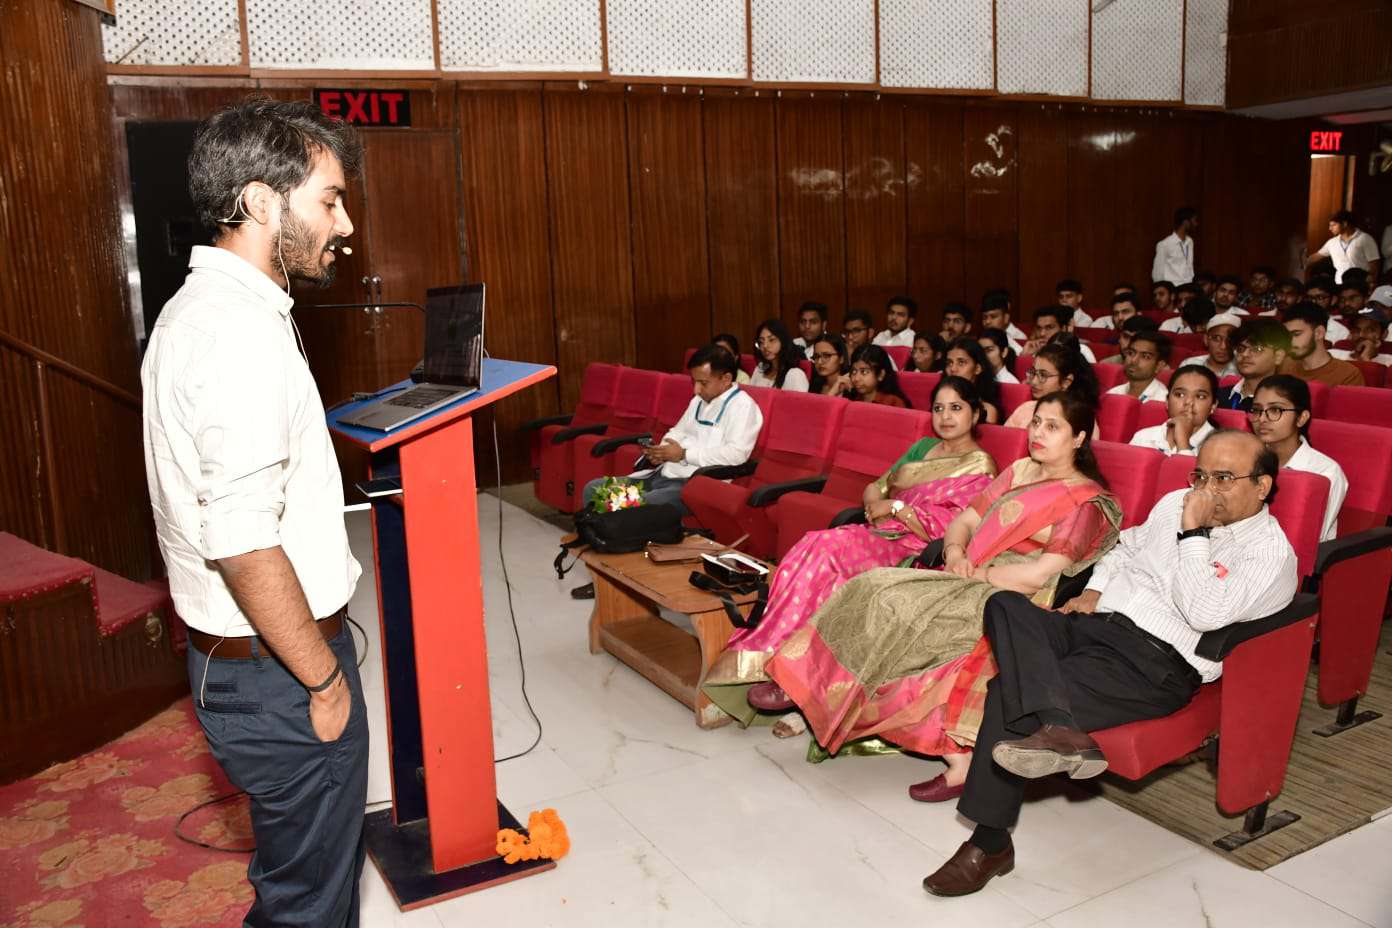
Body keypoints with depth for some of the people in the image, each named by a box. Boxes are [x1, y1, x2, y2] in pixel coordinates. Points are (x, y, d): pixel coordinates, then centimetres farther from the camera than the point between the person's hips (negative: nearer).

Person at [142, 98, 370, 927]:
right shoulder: (242, 333, -25)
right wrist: (322, 678, -17)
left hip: (237, 659, 10)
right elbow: (240, 545, -29)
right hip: (279, 673, -10)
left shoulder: (198, 307, 9)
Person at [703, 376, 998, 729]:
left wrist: (896, 507, -8)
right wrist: (875, 501, 0)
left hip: (914, 552, -6)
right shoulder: (923, 447, 26)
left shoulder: (980, 466, 3)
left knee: (826, 547, -31)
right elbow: (876, 487, 24)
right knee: (813, 547, -27)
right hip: (879, 536, 6)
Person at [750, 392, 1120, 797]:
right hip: (969, 584, 8)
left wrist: (977, 573, -8)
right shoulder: (1019, 471, 20)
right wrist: (955, 553, -4)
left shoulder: (1086, 502, -4)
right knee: (878, 588, -19)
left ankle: (807, 685, -14)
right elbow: (964, 520, 17)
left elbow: (1040, 574, -15)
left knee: (895, 602, -27)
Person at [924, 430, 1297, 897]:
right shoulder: (1177, 503, 20)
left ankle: (990, 842, -21)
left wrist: (1193, 533, -12)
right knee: (1005, 605, -26)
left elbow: (1205, 613, -17)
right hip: (1097, 621, 7)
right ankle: (1056, 726, -45)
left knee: (1013, 687, -27)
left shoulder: (1271, 552, -2)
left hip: (1156, 662, -7)